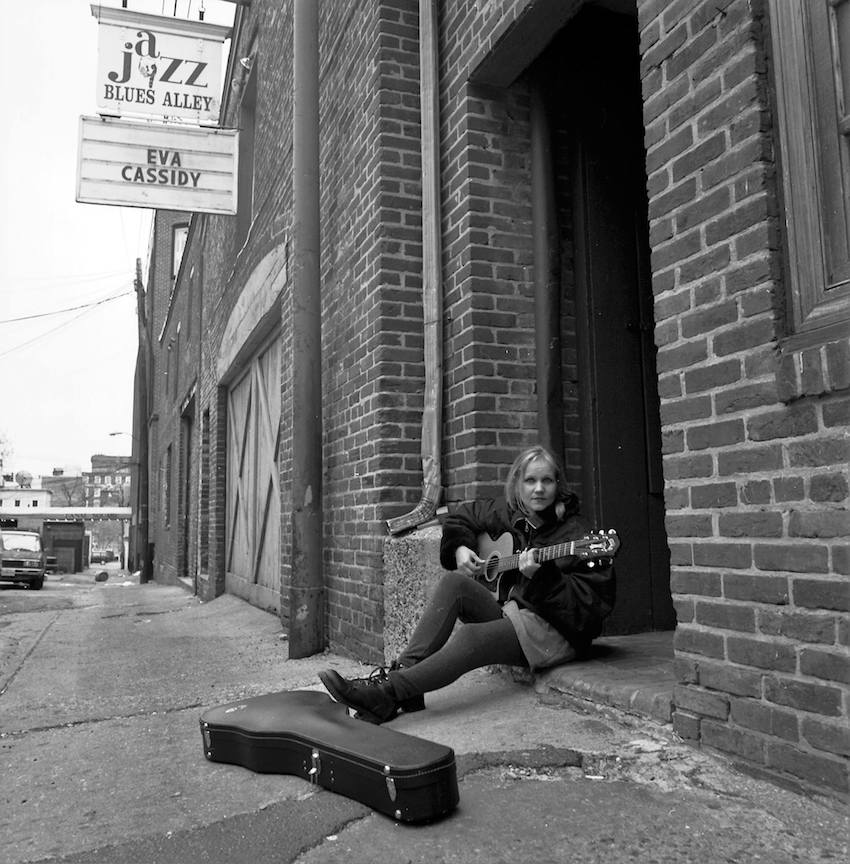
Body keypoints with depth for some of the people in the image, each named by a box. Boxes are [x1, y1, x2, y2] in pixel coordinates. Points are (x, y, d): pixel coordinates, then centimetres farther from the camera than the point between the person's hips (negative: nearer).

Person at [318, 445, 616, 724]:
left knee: (470, 638, -30)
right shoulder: (507, 514, 7)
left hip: (554, 632, -6)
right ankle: (403, 668, -27)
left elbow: (586, 603, -18)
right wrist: (460, 548, 4)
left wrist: (541, 575, -33)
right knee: (453, 582, -18)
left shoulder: (575, 531, -12)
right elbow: (461, 517, 24)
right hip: (508, 609, 6)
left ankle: (385, 694, -31)